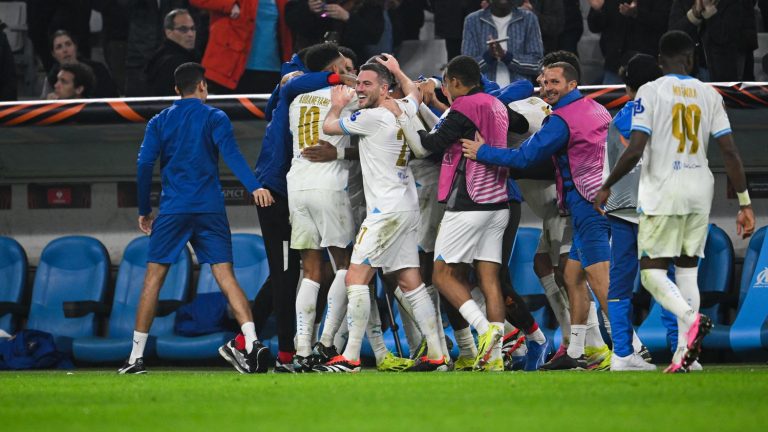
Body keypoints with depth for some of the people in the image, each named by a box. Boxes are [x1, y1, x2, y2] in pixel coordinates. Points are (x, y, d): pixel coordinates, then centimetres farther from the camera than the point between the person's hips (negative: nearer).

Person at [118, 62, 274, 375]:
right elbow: (231, 153, -11)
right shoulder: (214, 118, 5)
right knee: (225, 275, -5)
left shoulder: (159, 123, 11)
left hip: (172, 209, 1)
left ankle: (136, 356, 4)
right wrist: (254, 187, -22)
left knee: (153, 278, 6)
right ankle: (251, 343, -22)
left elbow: (144, 165, 4)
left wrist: (144, 210, 11)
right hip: (210, 209, -1)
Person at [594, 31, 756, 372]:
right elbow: (730, 153, 0)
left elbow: (635, 150, -13)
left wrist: (606, 187, 0)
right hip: (700, 190, 4)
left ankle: (691, 319, -27)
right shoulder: (709, 94, 5)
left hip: (664, 191, -4)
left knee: (652, 271, 0)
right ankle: (684, 355, 3)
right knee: (687, 268, 10)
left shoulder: (650, 92, -6)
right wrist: (745, 203, 4)